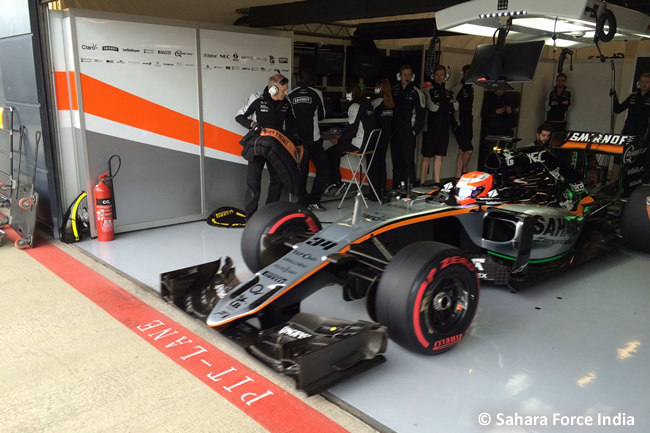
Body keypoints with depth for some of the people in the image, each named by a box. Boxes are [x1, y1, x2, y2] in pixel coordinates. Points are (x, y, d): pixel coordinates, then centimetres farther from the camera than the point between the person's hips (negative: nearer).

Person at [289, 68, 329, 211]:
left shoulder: (291, 95, 3)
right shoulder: (316, 93, 0)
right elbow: (322, 115, 9)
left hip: (296, 139, 3)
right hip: (313, 139, -3)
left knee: (301, 171, 12)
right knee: (323, 169, 6)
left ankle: (303, 202, 10)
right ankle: (313, 201, -1)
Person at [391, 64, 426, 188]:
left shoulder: (416, 92, -4)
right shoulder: (394, 90, 11)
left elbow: (420, 113, -4)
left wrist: (415, 130, -9)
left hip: (408, 132, -5)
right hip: (394, 132, 5)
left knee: (408, 161, -7)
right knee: (396, 161, 9)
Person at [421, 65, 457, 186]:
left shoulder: (448, 92, 17)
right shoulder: (429, 90, -2)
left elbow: (455, 106, 3)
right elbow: (432, 107, -15)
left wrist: (440, 104, -9)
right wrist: (447, 104, -2)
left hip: (444, 129, 5)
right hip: (431, 128, -5)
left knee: (439, 156, 8)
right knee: (427, 156, -3)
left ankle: (437, 183, 13)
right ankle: (422, 183, 1)